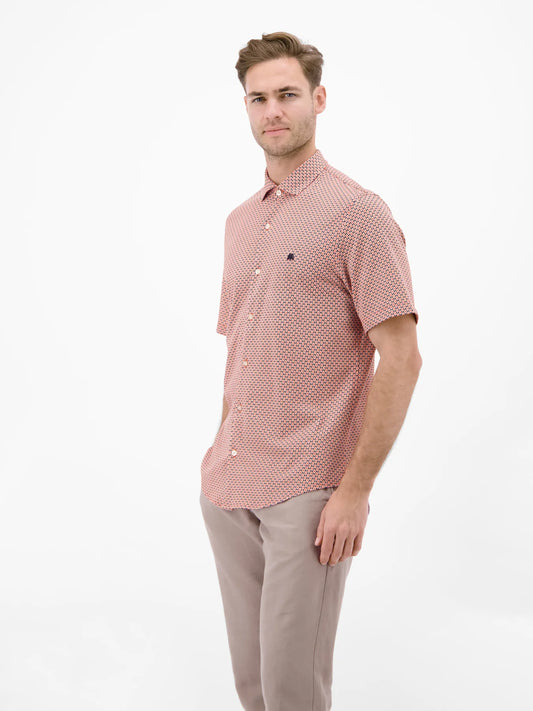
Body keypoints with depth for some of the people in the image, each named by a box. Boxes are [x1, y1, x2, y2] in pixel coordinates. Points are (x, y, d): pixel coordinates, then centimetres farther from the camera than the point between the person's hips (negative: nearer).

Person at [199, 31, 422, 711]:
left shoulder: (358, 211, -9)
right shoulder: (239, 220, 13)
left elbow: (401, 357, -14)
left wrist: (356, 490, -17)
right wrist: (223, 449, 16)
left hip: (305, 493, -6)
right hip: (227, 486, 7)